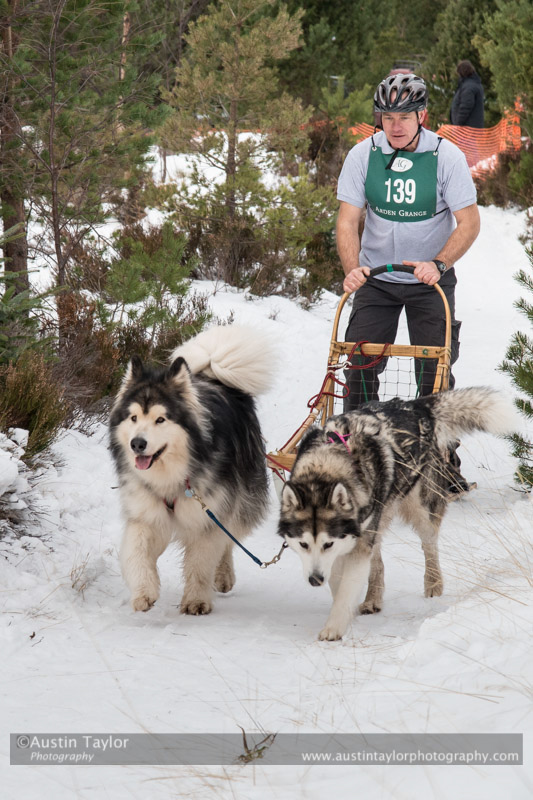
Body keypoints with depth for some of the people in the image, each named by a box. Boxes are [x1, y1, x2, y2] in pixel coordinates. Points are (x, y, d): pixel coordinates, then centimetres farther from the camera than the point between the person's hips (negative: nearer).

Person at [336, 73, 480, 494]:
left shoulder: (446, 156, -14)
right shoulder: (363, 155, -9)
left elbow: (469, 222, -15)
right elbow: (348, 220, -9)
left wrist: (439, 264, -30)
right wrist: (352, 268, -26)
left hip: (431, 279, -2)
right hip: (376, 279, 2)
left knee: (435, 371, -6)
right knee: (359, 365, -4)